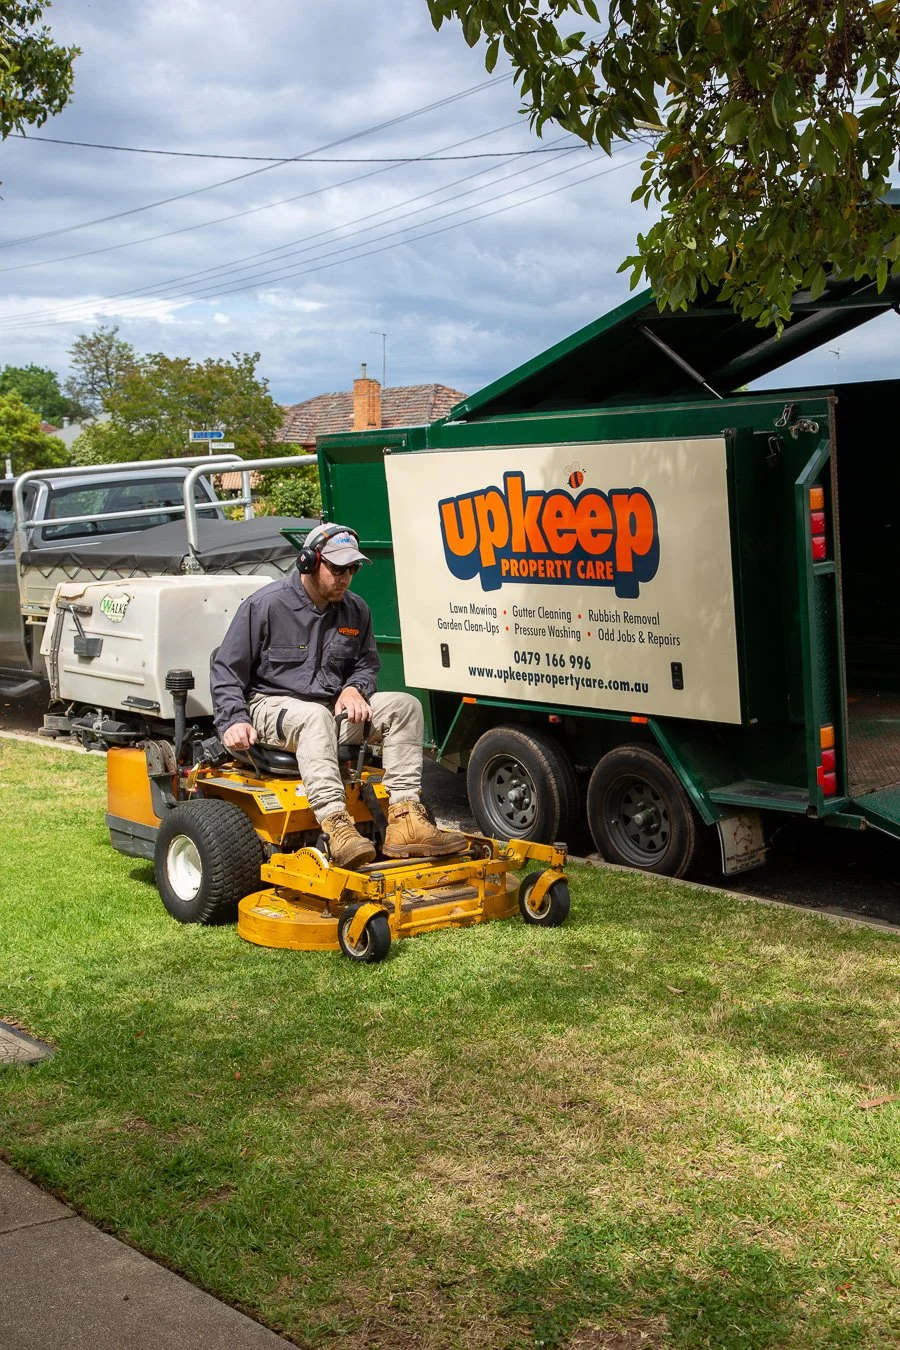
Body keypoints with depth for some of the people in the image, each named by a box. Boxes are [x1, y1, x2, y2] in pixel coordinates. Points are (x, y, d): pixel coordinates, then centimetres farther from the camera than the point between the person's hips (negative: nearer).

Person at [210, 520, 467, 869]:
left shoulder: (355, 610, 8)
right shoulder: (265, 605, -8)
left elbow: (367, 664, 21)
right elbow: (226, 670, -4)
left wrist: (354, 688, -3)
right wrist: (234, 720, -17)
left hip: (335, 708, 6)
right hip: (273, 706, -6)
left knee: (404, 706, -13)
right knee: (315, 715, -40)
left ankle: (405, 818, -25)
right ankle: (336, 825, -53)